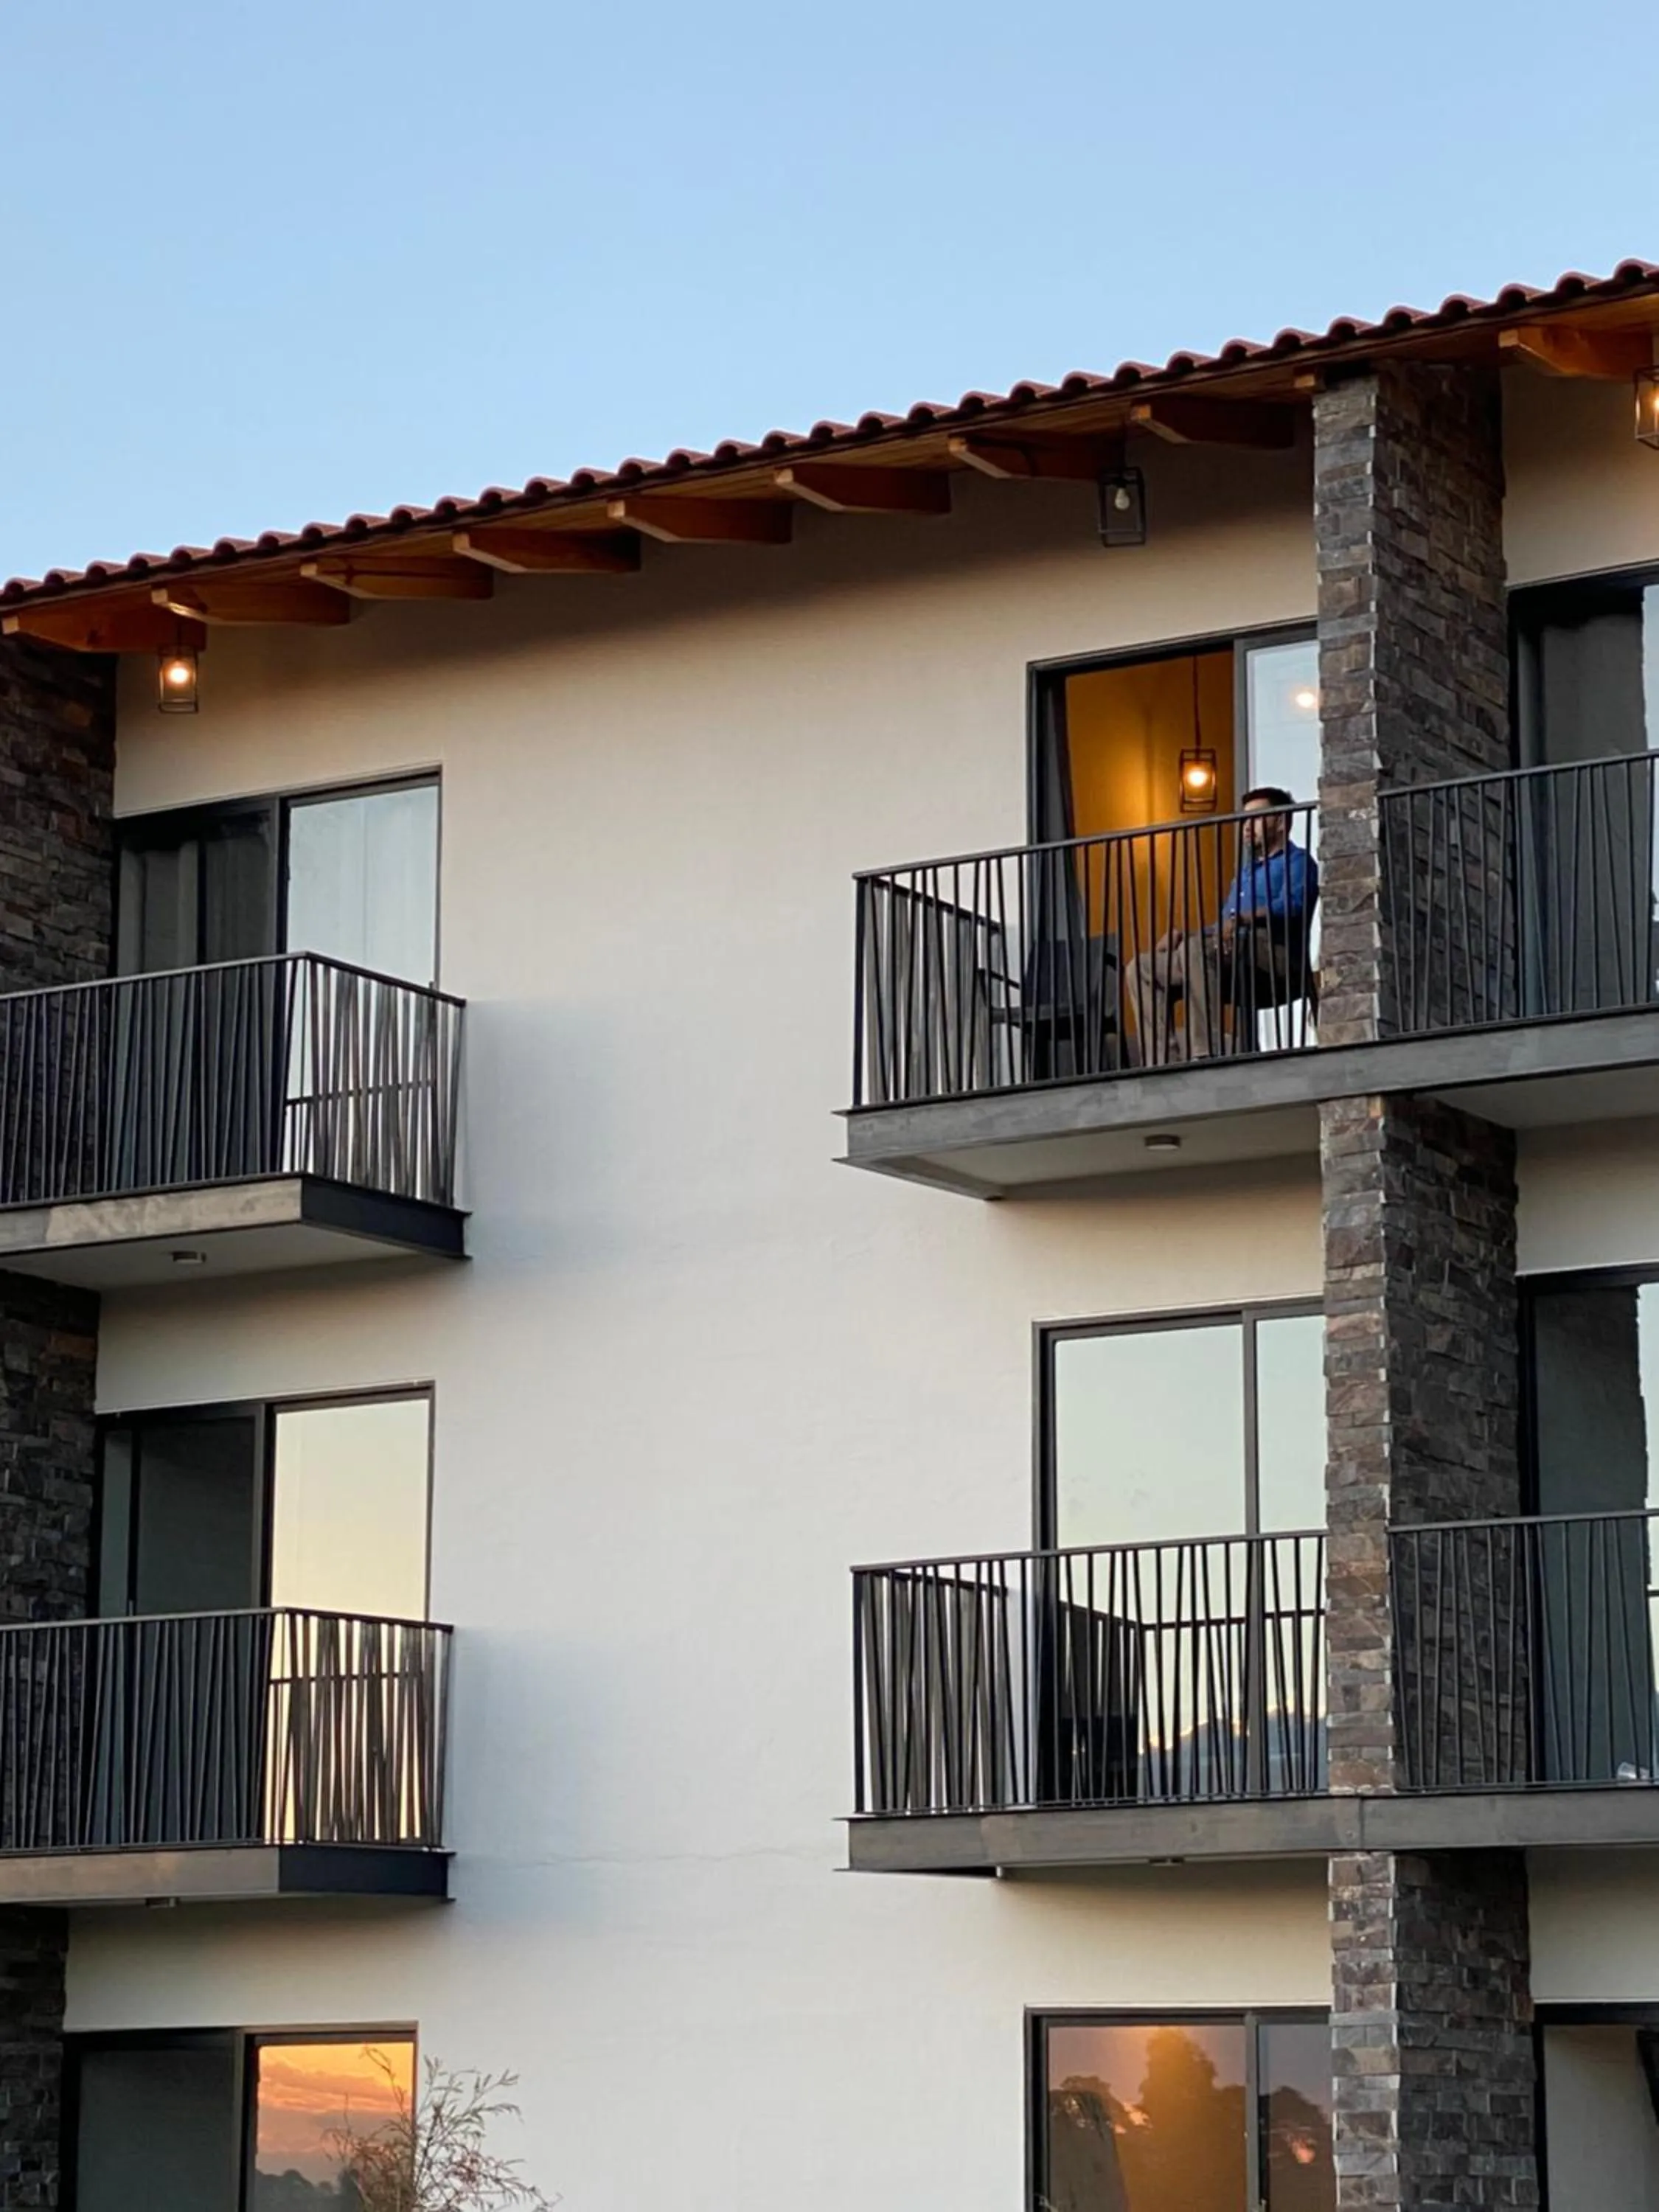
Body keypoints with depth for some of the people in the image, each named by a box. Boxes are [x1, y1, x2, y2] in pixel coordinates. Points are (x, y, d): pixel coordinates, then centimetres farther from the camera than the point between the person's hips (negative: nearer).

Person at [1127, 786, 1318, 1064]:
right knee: (1143, 969, 2)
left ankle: (1205, 1055, -43)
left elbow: (1291, 906, -14)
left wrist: (1242, 920, -29)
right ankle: (1162, 1065, -15)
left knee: (1195, 947, -35)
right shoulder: (1247, 869, 35)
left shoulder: (1296, 861, 8)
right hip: (1230, 959, 9)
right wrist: (1181, 934, 7)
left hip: (1274, 955, -9)